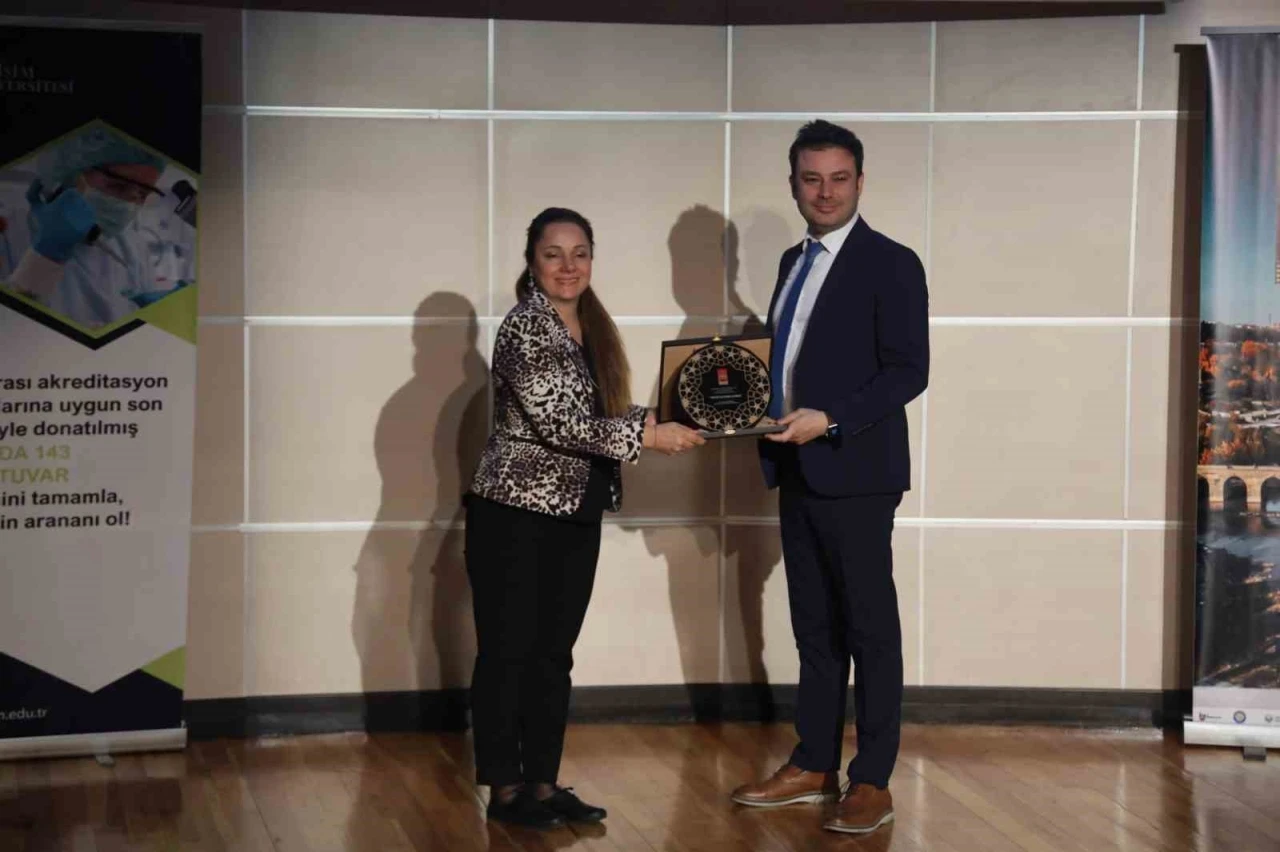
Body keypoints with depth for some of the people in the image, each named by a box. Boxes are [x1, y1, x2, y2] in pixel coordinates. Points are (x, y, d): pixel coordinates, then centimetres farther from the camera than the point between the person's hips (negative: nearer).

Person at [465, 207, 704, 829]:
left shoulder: (592, 328, 12)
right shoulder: (524, 328, -14)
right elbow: (558, 422, -21)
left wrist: (662, 420, 3)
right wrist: (647, 437, -21)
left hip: (575, 515, 8)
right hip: (515, 514, -8)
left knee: (554, 654, 11)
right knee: (507, 652, 1)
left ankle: (543, 782, 19)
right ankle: (504, 789, 9)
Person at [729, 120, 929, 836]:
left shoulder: (891, 264, -8)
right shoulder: (794, 263, 16)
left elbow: (909, 372, -14)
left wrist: (829, 420, -22)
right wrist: (761, 408, 5)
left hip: (854, 472, -7)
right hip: (798, 472, 7)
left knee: (869, 626, 0)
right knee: (814, 626, 13)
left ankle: (873, 783, 6)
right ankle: (814, 767, 22)